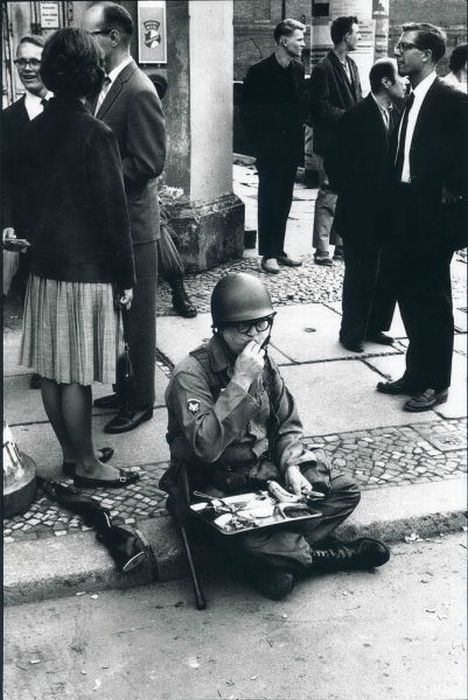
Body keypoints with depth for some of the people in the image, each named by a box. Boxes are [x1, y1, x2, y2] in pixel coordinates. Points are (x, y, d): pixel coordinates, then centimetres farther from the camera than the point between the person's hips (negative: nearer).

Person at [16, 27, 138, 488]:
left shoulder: (35, 130, 4)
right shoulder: (94, 134, -16)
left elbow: (28, 198, 12)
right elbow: (112, 212, -15)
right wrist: (125, 277, -8)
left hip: (45, 265, 7)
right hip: (86, 270, -7)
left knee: (51, 368, 12)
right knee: (76, 374, 1)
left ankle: (70, 452, 27)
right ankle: (85, 464, 13)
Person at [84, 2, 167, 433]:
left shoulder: (139, 92, -18)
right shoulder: (107, 85, 9)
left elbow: (149, 163, -21)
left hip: (132, 223, -9)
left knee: (137, 317, 5)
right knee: (118, 314, 18)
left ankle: (141, 402, 18)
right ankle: (125, 389, 33)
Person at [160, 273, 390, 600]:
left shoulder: (264, 364, 2)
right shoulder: (191, 375, -20)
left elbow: (287, 423, 11)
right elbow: (205, 446, -33)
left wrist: (291, 467, -8)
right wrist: (240, 382, -33)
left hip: (266, 470, 7)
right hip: (217, 485, -7)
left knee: (345, 489, -4)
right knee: (250, 541, -33)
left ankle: (274, 561, -11)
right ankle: (322, 555, -3)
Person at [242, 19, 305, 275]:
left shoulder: (298, 69, 9)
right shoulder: (259, 72, -8)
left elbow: (300, 106, 13)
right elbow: (248, 112, -5)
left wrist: (298, 142, 6)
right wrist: (259, 146, -7)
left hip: (290, 148, 5)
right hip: (270, 150, -5)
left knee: (284, 201, 10)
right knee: (269, 201, 0)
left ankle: (278, 250, 18)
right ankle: (268, 254, 7)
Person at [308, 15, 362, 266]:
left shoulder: (351, 65, 14)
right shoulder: (323, 69, -12)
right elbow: (321, 108, -17)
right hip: (331, 143, -8)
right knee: (329, 196, -5)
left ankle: (342, 245, 21)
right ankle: (321, 251, 1)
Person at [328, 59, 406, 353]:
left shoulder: (397, 114, 8)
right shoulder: (356, 117, -11)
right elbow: (337, 164, -10)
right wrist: (351, 197, -7)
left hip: (388, 213, 6)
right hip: (362, 215, -6)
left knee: (389, 273, 10)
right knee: (361, 275, 3)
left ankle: (375, 326, 26)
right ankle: (352, 333, 17)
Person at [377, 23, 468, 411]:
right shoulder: (407, 100, 12)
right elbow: (399, 156, 13)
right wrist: (392, 205, 6)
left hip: (432, 218, -7)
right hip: (405, 215, 7)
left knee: (433, 301, 2)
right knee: (410, 296, 14)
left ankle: (436, 383, 13)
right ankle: (416, 373, 26)